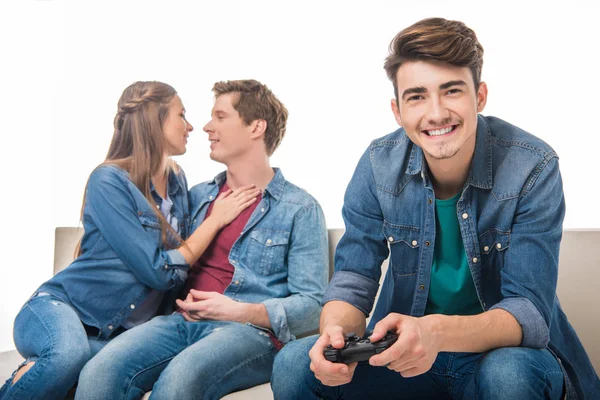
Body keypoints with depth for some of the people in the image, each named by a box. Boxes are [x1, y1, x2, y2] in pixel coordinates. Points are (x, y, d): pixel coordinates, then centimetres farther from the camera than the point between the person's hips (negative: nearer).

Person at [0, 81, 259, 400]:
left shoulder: (178, 182, 8)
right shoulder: (109, 180, -13)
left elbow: (186, 256, 19)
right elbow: (159, 271, -16)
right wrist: (215, 219, -8)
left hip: (121, 334, 5)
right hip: (62, 306, -5)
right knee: (69, 354, -39)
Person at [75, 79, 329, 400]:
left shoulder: (300, 209, 3)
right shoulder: (198, 197, 21)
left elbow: (312, 305, -4)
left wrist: (242, 312, -16)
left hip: (252, 331, -4)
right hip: (184, 321, 5)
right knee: (100, 372, -26)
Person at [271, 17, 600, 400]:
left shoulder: (533, 168, -19)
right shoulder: (379, 165, -10)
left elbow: (529, 311, -22)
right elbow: (353, 280, -7)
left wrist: (437, 332, -42)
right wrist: (336, 331, -31)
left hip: (508, 350, -2)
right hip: (405, 352, 2)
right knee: (293, 365, -17)